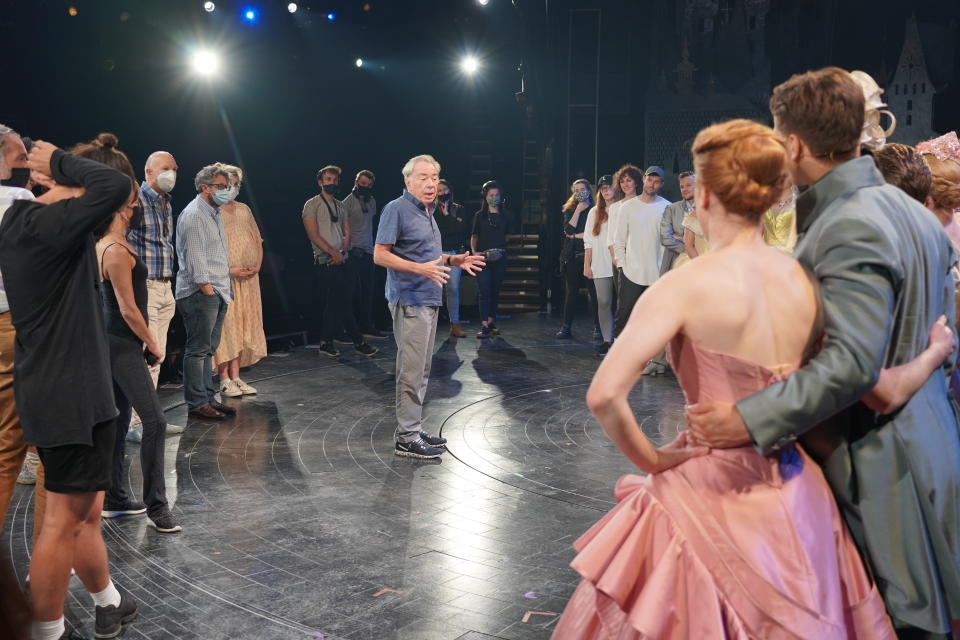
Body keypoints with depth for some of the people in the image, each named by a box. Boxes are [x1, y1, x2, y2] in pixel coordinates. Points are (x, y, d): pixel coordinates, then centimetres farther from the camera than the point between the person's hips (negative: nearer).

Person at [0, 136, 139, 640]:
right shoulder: (52, 225, -21)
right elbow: (114, 186, -33)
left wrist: (54, 173, 8)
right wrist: (59, 161, -16)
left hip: (49, 392, 10)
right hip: (73, 396, -10)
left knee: (85, 511, 22)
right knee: (64, 522, 3)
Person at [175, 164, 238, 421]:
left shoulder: (213, 214, 22)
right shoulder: (193, 214, -10)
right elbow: (194, 254, -17)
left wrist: (225, 286, 20)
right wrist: (205, 286, -20)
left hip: (217, 292, 10)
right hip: (200, 293, -10)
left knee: (208, 349, 13)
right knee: (198, 349, -6)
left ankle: (208, 398, 20)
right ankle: (197, 403, -2)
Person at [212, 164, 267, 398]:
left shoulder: (244, 210, 15)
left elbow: (258, 240, 18)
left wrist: (258, 265, 2)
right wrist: (228, 269, -17)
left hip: (248, 280, 6)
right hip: (223, 280, -6)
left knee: (243, 326, 7)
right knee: (225, 327, -5)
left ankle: (236, 377, 14)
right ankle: (224, 380, 2)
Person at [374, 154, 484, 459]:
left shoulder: (428, 211, 17)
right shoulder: (397, 209, -11)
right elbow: (380, 255, -16)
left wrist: (454, 260, 13)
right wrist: (420, 268, -25)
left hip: (429, 299, 10)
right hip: (410, 300, -10)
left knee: (421, 370, 14)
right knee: (411, 371, -7)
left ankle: (414, 429, 22)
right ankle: (407, 438, -2)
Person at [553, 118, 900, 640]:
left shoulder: (686, 285, -18)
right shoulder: (806, 282, -4)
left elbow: (605, 395, -24)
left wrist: (652, 461, -10)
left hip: (710, 493, -5)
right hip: (796, 502, 6)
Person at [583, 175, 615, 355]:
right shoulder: (594, 212, 14)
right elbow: (589, 241, 14)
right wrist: (586, 265, 7)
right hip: (600, 266, 3)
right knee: (604, 303, 0)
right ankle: (607, 340, 4)